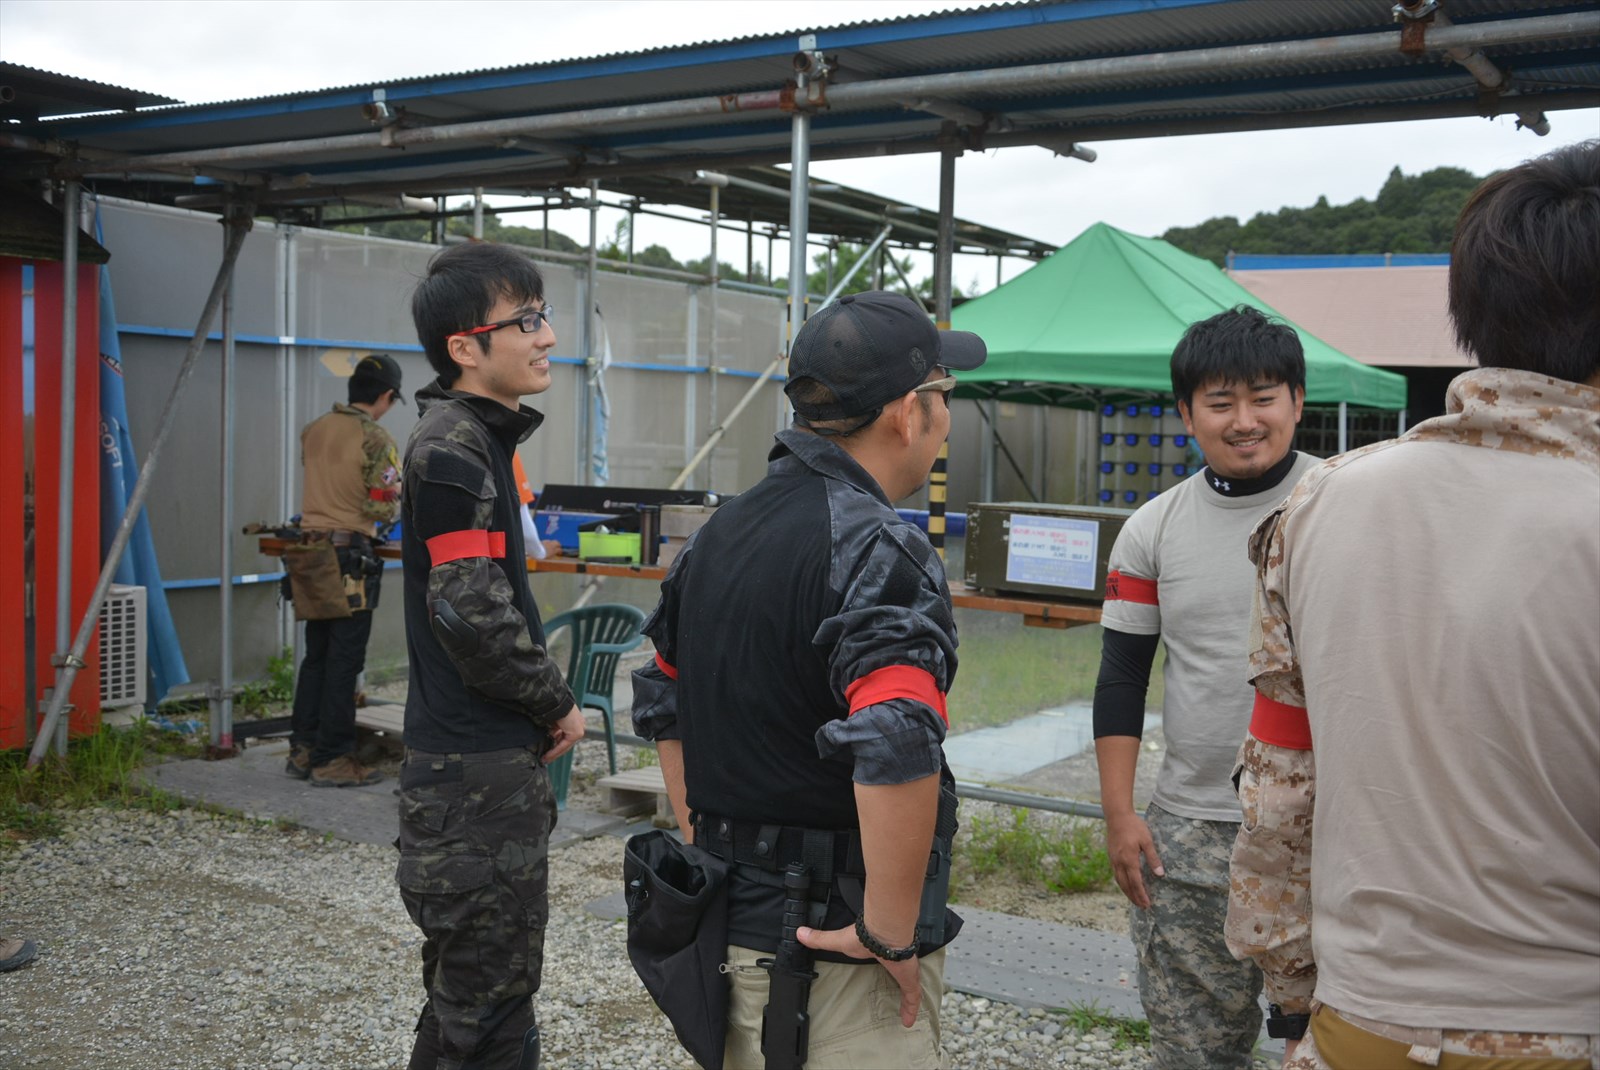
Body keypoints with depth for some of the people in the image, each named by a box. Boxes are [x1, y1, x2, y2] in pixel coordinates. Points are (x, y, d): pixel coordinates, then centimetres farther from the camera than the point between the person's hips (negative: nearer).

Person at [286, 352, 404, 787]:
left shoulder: (313, 430, 9)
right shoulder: (375, 440, -12)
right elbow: (383, 509, -13)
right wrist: (397, 495, 7)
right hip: (350, 555, -7)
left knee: (315, 655, 15)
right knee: (344, 661, -1)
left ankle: (302, 750, 21)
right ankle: (332, 760, 4)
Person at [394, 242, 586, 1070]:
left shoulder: (478, 438, 12)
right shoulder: (451, 449, -18)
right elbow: (476, 617, -24)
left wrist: (541, 708, 10)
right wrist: (557, 705, -9)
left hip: (486, 760, 10)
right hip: (477, 775, -10)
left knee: (468, 992, 21)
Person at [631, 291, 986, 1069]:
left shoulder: (721, 530, 7)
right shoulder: (877, 548, -19)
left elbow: (661, 707, 17)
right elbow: (897, 751, -34)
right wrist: (890, 933, -22)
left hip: (726, 927, 8)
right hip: (834, 961, -8)